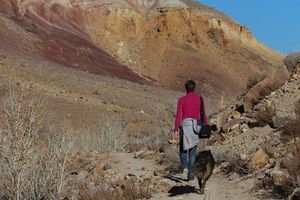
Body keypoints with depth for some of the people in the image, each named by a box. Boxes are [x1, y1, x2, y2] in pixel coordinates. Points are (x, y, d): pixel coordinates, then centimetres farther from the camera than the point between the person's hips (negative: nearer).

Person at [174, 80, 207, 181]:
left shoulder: (181, 99, -3)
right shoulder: (199, 99, 3)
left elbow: (178, 115, -9)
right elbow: (203, 115, 5)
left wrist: (176, 130, -8)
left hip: (184, 125, -1)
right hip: (195, 126, 1)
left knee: (183, 149, 17)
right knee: (192, 151, 9)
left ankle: (184, 168, -6)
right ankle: (190, 174, 4)